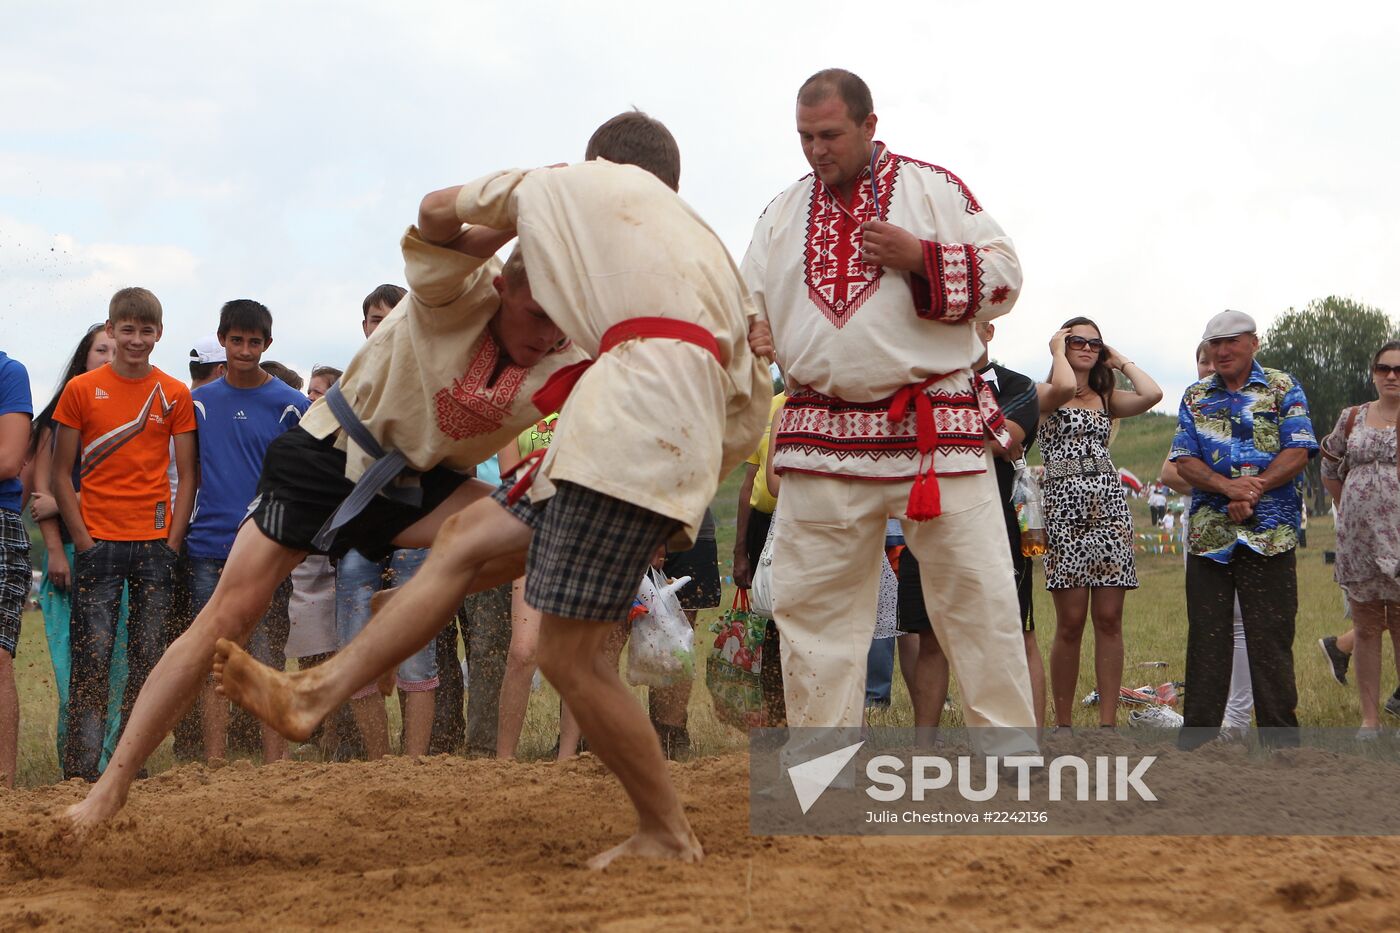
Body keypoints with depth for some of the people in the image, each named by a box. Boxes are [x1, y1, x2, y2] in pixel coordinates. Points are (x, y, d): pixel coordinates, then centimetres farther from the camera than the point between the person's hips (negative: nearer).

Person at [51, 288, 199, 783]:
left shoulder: (174, 394, 7)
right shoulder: (81, 390, 3)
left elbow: (187, 475, 8)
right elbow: (61, 475, 4)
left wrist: (173, 540, -3)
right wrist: (82, 540, -5)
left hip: (155, 542, 2)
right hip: (99, 541, -2)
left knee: (149, 657, 3)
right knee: (93, 657, -6)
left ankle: (131, 766, 10)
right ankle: (80, 773, -3)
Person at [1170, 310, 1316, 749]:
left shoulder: (1284, 390, 5)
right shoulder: (1196, 397, 13)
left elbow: (1297, 454, -5)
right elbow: (1185, 461, 3)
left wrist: (1254, 490, -18)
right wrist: (1228, 487, -15)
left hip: (1269, 532, -3)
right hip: (1208, 532, 3)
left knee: (1271, 638, -2)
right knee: (1205, 638, 4)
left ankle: (1282, 741, 3)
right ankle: (1196, 735, 9)